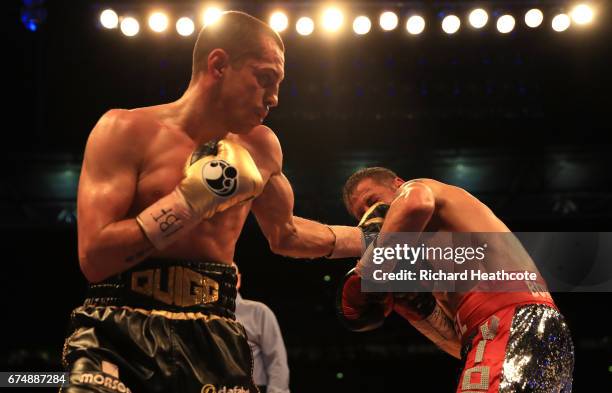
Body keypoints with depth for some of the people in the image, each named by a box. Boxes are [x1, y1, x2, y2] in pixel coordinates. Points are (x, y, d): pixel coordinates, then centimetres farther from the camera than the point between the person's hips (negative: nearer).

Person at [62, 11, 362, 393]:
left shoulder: (260, 147, 9)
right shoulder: (127, 131, -6)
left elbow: (284, 234, 27)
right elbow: (94, 258, -15)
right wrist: (192, 197, -17)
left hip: (213, 342, 4)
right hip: (121, 338, -4)